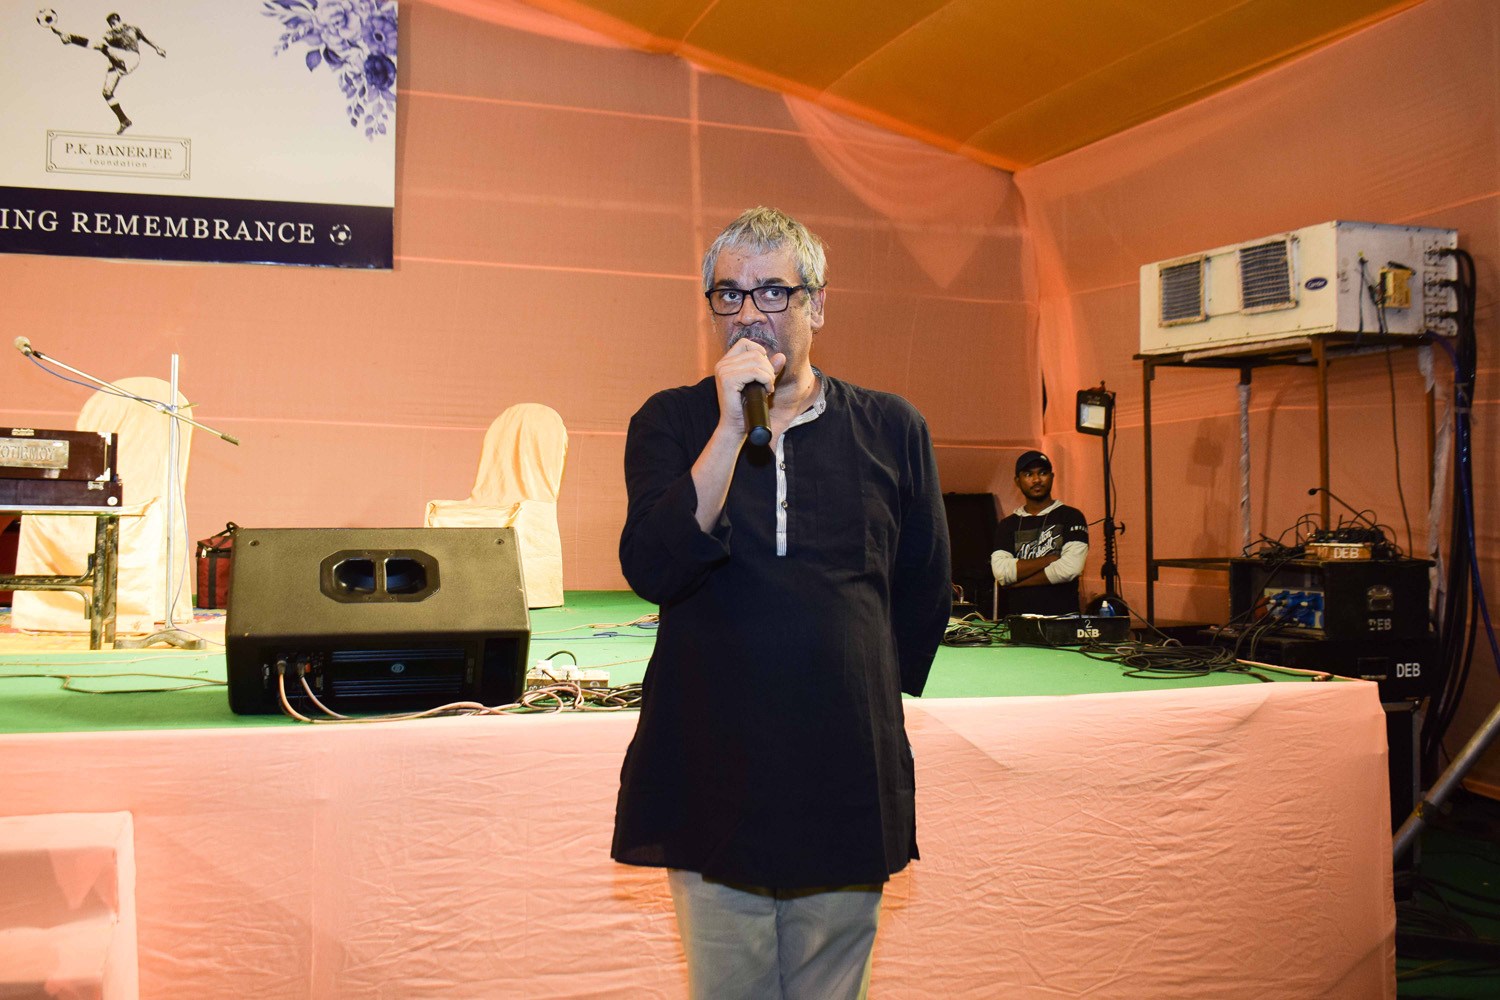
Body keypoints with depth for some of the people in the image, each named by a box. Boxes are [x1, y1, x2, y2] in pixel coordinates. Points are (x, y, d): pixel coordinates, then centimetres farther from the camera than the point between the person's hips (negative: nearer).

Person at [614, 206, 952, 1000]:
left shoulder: (891, 430, 4)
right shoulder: (671, 423, 2)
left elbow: (923, 596, 12)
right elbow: (652, 570, -14)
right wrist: (732, 428, -19)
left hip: (847, 785, 1)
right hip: (711, 780, -1)